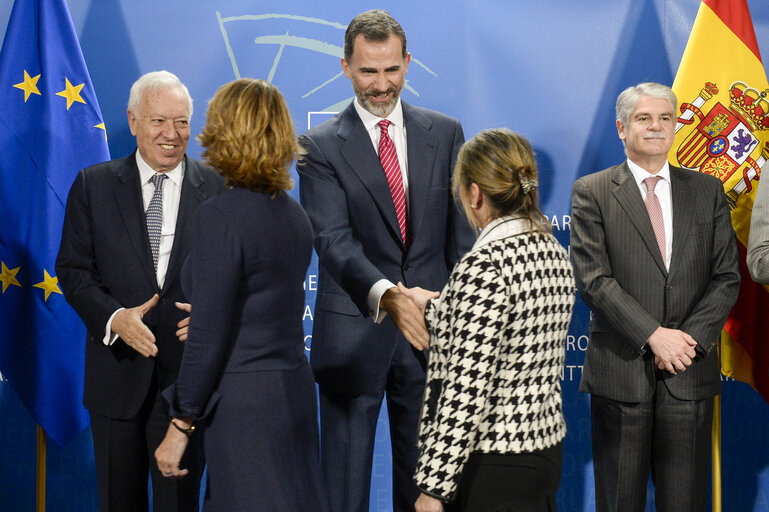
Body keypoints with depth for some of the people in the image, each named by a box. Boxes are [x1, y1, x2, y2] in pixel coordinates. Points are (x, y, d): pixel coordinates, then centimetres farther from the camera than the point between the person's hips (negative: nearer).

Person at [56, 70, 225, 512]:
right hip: (118, 372, 1)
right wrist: (113, 317, -16)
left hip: (187, 371, -1)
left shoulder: (218, 188, 1)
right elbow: (73, 269, 1)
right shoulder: (94, 185, 2)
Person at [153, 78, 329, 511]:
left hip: (245, 403, -8)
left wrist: (180, 425, -9)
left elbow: (208, 335, -16)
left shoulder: (221, 216, -15)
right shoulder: (294, 213, 8)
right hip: (294, 390, 8)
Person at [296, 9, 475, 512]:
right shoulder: (321, 146, -4)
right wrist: (386, 295, -33)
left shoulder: (445, 133, 6)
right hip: (353, 334, -2)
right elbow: (334, 239, -16)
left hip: (430, 332, 3)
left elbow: (461, 231, 8)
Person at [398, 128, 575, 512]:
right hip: (546, 447, 9)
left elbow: (467, 386, -22)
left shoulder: (484, 266, -19)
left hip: (494, 467, -8)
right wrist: (433, 307, 32)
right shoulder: (553, 252, 6)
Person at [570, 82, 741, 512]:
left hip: (690, 372, 2)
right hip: (621, 374, -2)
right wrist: (654, 335, -15)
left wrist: (690, 338, -9)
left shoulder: (708, 191, 11)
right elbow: (593, 279, -7)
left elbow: (727, 276, 6)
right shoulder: (592, 193, 3)